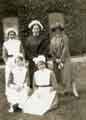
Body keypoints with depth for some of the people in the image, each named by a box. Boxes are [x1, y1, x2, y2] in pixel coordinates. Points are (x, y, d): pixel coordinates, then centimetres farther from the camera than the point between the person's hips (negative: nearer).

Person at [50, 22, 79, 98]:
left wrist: (61, 60, -18)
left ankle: (75, 91, -12)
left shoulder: (65, 37, -8)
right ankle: (65, 88, 27)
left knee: (68, 75, -14)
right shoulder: (52, 40, 6)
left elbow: (65, 49, -15)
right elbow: (51, 51, 2)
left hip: (65, 58, -4)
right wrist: (56, 60, -13)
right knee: (59, 76, 6)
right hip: (56, 60, 5)